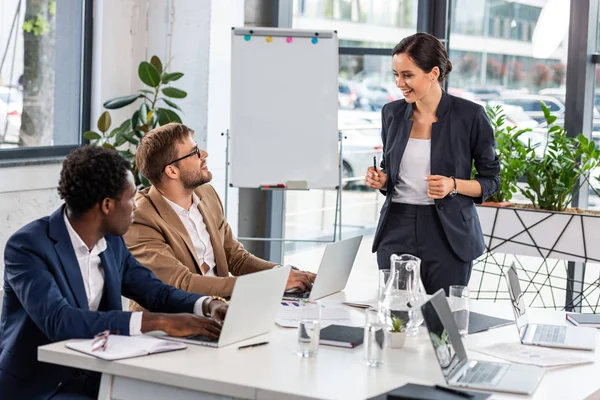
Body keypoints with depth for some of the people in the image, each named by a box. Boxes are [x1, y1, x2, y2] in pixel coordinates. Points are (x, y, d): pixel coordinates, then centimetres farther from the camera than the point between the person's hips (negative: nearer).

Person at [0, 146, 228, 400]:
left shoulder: (112, 241, 4)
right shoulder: (28, 246, -18)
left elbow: (154, 291, 12)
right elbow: (59, 320, -30)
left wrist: (207, 306, -10)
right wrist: (159, 322, -34)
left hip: (96, 377, 7)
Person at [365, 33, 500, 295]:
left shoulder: (469, 115, -7)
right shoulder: (392, 113, 6)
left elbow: (491, 180, 0)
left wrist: (453, 185, -16)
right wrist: (381, 180, -3)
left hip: (448, 234, -3)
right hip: (397, 230, 3)